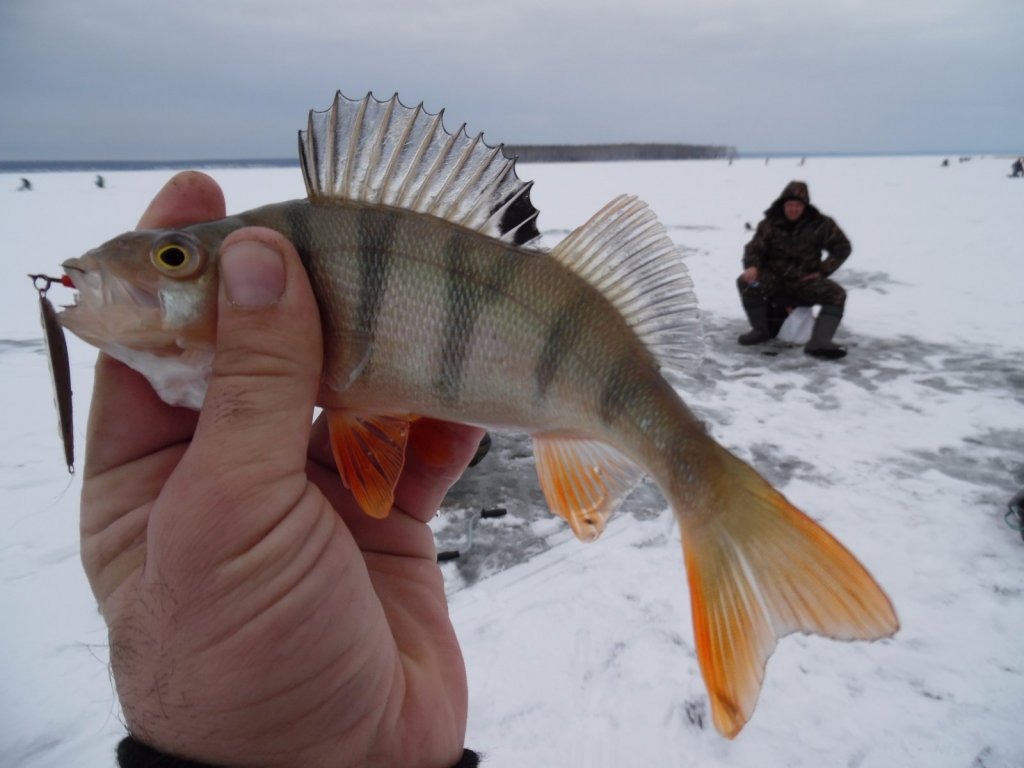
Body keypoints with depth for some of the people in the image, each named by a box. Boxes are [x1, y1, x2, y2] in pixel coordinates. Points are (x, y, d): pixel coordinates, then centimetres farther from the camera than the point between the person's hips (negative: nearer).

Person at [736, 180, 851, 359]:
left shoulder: (820, 224, -1)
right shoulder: (769, 224, -1)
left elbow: (842, 247, 7)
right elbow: (754, 248, -6)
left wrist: (822, 271, -4)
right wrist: (752, 266, -29)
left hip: (805, 280, 1)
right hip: (774, 278, 0)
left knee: (836, 294, -25)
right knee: (746, 282, -29)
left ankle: (819, 341, -35)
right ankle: (761, 330, -13)